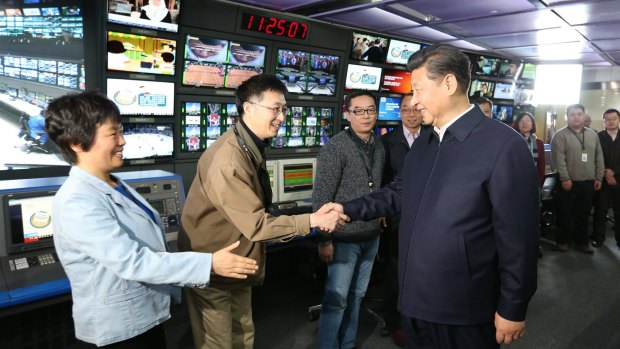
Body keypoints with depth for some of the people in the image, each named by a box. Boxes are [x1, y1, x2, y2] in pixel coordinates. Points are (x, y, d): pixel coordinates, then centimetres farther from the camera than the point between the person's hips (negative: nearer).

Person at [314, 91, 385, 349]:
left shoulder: (379, 147, 7)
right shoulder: (335, 147, -14)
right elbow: (321, 198, -16)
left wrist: (380, 218, 10)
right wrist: (324, 239, -16)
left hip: (371, 236, 6)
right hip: (344, 237, -6)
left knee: (356, 295, 17)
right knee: (336, 299, 3)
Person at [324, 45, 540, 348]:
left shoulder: (504, 145, -17)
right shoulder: (422, 144, 7)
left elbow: (518, 236, -16)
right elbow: (399, 194, 15)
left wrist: (512, 309, -11)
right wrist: (347, 210, 5)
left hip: (464, 311, -6)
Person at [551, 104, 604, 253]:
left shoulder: (593, 134, 12)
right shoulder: (560, 135, -5)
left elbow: (599, 157, 12)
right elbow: (559, 158, -12)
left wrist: (599, 177, 6)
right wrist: (565, 178, -17)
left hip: (588, 182, 5)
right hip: (569, 182, -4)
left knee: (583, 214, 12)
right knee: (565, 214, 3)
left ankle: (581, 241, 23)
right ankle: (562, 241, 16)